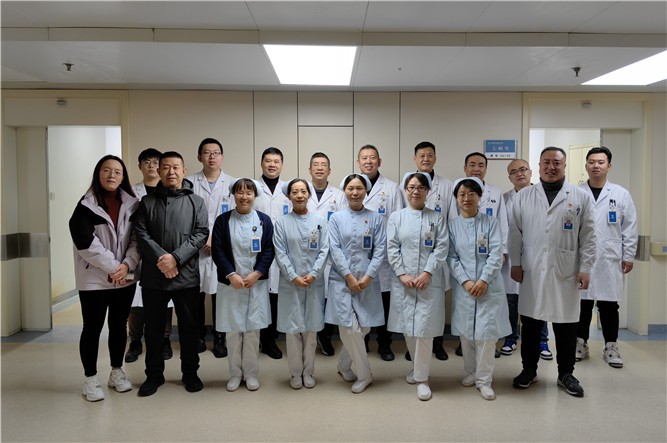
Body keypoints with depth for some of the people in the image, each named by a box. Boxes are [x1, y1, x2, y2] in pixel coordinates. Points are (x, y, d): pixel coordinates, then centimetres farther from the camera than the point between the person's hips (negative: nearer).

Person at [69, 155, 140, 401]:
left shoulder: (132, 204, 4)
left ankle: (116, 372, 29)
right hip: (94, 279, -3)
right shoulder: (86, 206, -5)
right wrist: (113, 267, -16)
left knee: (119, 325, 14)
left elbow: (138, 239, 1)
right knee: (92, 328, 5)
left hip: (125, 278, 3)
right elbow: (86, 243, -14)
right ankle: (90, 379, 19)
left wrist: (127, 265, -13)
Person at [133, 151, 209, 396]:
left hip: (186, 276, -1)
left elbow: (201, 234, -4)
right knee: (153, 328, 10)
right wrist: (161, 259, -17)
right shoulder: (147, 201, 8)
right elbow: (141, 233, -2)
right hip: (153, 277, 1)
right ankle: (154, 375, 26)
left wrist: (176, 257, -16)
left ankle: (190, 373, 24)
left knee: (189, 327, 8)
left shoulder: (196, 202, 5)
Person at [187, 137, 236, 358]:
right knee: (196, 294, 7)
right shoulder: (189, 183, 6)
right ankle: (199, 336, 23)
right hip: (196, 249, 1)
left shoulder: (232, 184, 4)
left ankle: (219, 338, 17)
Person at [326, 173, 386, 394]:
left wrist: (367, 277, -11)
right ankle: (364, 375, 12)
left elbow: (380, 250, 0)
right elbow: (335, 249, -3)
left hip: (367, 281, 1)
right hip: (341, 280, -1)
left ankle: (343, 365, 30)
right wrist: (349, 277, -12)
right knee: (350, 329, -8)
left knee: (363, 328, 4)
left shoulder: (375, 218, 6)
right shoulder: (336, 218, 5)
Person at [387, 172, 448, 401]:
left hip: (429, 281, -1)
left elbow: (442, 247, -2)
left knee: (424, 328, -5)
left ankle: (422, 378, 8)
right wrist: (402, 274, -9)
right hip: (403, 281, 2)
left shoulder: (437, 217, 6)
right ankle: (418, 367, 31)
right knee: (408, 328, 9)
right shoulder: (396, 217, 8)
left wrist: (427, 273, -13)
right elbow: (392, 248, 1)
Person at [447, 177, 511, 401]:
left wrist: (484, 280, -15)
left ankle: (484, 379, 11)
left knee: (486, 332, -3)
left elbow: (496, 254, -5)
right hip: (463, 287, 2)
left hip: (489, 286, -2)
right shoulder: (452, 225, 5)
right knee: (466, 332, 9)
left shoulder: (491, 222, 2)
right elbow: (451, 257, 1)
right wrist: (465, 281, -11)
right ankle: (471, 372, 28)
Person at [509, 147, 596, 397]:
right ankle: (529, 370, 24)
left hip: (566, 273, 0)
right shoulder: (523, 197, 7)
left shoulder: (580, 197, 5)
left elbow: (588, 236, 2)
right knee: (530, 323, 9)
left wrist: (585, 268, -4)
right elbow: (515, 233, 6)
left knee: (566, 326, 8)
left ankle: (566, 374, 24)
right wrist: (515, 263, 1)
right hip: (532, 271, 1)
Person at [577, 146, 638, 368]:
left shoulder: (621, 194, 5)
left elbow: (630, 228, 5)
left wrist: (628, 256, 2)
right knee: (582, 304, 6)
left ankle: (611, 347, 19)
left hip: (610, 260, 0)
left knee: (609, 305, 6)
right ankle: (581, 344, 19)